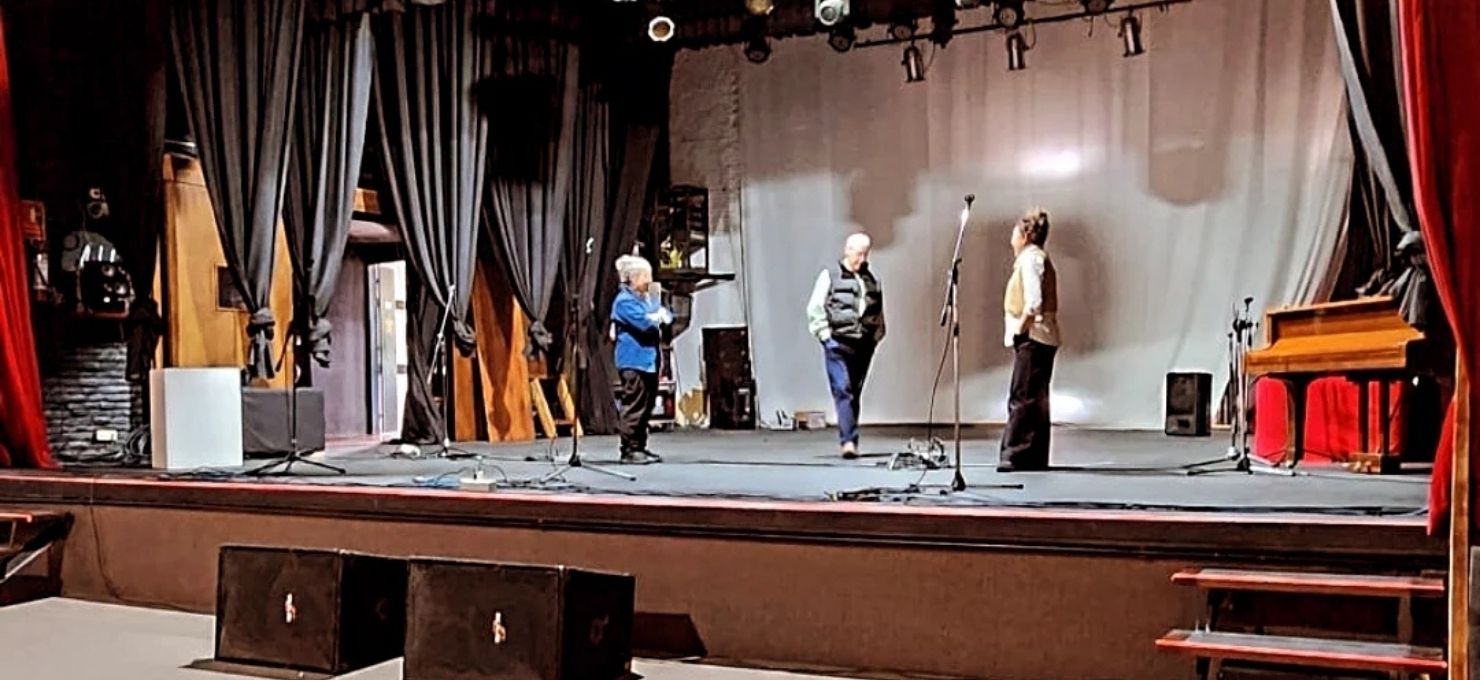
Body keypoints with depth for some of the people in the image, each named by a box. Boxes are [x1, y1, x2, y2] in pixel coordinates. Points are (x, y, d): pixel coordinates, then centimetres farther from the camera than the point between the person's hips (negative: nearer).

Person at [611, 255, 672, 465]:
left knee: (646, 408, 11)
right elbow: (644, 323, -20)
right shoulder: (624, 301, -9)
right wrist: (658, 317, -1)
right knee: (634, 407, -9)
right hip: (634, 362, -9)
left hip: (649, 361, 9)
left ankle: (640, 448, 18)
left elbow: (667, 318, 14)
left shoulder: (648, 300, 19)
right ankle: (629, 450, -5)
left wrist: (657, 317, -7)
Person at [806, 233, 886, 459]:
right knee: (843, 391, -13)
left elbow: (879, 312, 22)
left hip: (864, 345, 4)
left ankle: (849, 439, 16)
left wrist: (877, 336, 10)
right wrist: (825, 335, -7)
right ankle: (849, 440, -18)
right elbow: (815, 308, 0)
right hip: (838, 343, -4)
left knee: (855, 394, 8)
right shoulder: (830, 276, 3)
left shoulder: (872, 280, 16)